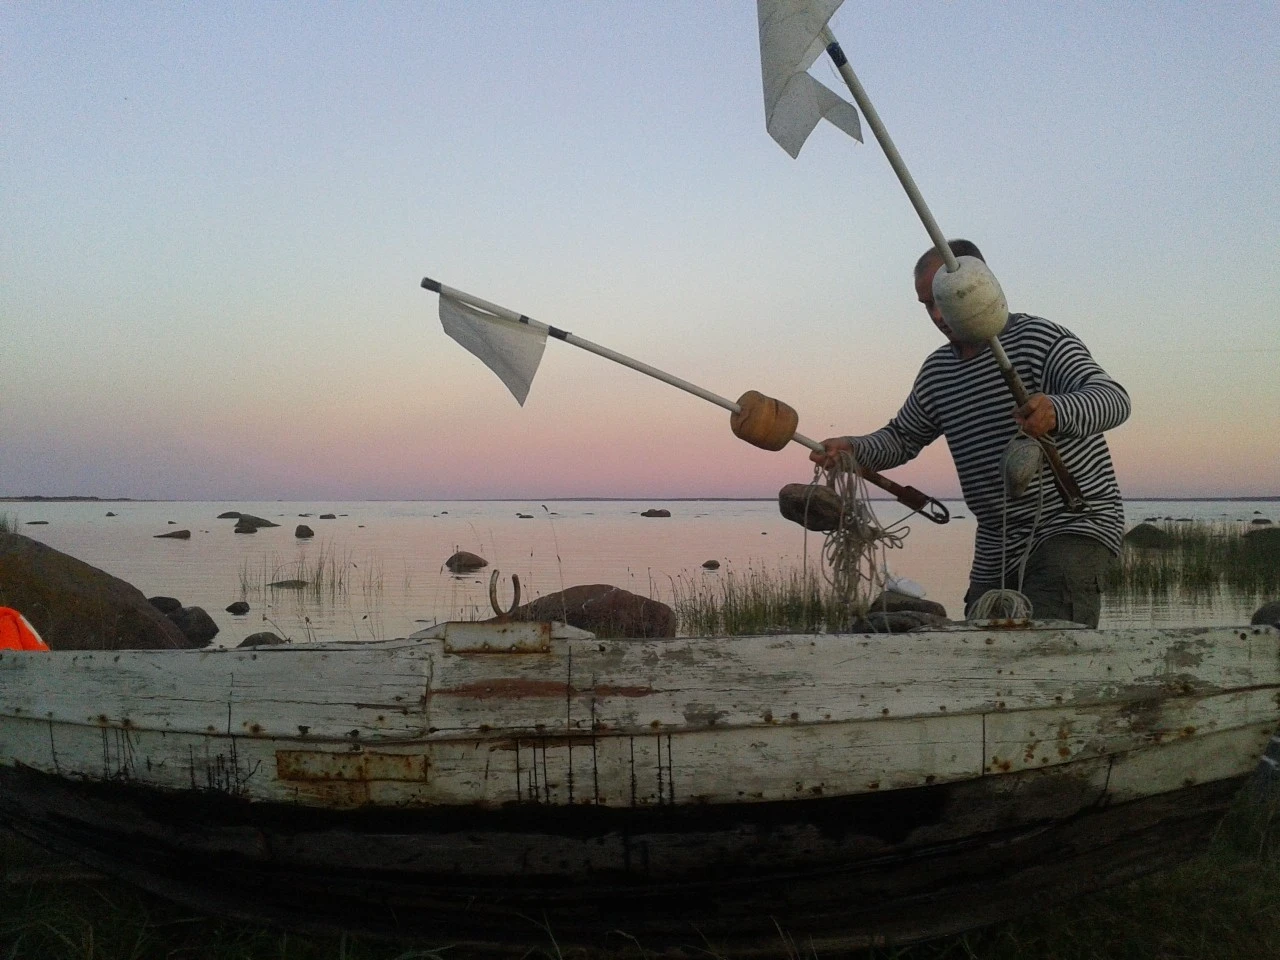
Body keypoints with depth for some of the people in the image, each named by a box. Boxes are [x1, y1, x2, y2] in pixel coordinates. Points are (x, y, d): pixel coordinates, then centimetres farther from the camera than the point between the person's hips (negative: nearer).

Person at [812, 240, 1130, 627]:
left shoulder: (1041, 339, -10)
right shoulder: (936, 372, 11)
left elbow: (1114, 399, -24)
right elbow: (901, 439, 22)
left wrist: (1057, 411, -47)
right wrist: (853, 449, 0)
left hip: (1075, 522, -7)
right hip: (995, 549, 7)